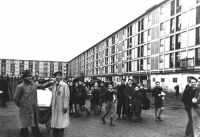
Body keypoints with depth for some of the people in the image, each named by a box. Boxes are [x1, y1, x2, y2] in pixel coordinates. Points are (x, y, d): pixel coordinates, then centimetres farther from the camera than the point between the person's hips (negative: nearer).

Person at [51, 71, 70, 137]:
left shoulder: (65, 86, -11)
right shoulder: (54, 85, 8)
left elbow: (66, 97, -13)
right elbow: (53, 96, 15)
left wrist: (65, 107, -16)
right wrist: (52, 105, 12)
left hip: (62, 106, -6)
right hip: (55, 107, 6)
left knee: (61, 123, 0)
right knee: (54, 123, 10)